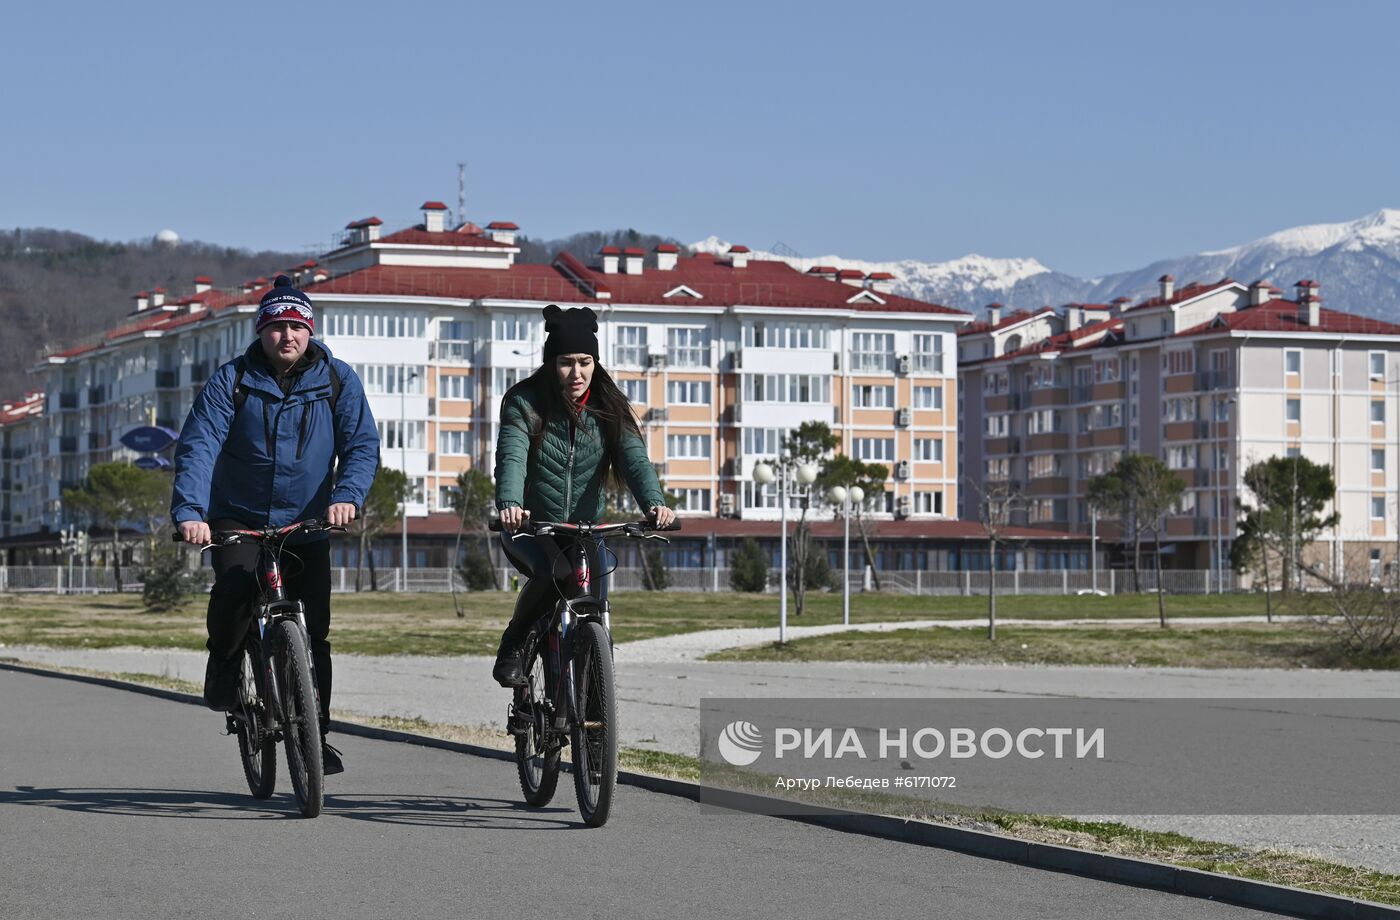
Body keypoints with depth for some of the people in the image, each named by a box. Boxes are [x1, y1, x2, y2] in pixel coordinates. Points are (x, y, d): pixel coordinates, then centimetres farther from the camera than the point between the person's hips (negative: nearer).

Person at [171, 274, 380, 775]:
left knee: (315, 630, -3)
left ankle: (316, 734, 9)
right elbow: (198, 446, -14)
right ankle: (224, 668, -2)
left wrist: (347, 494, -28)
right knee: (235, 585, -30)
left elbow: (361, 444, -7)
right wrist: (189, 511, -29)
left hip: (307, 525, 2)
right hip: (238, 519, -1)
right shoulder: (231, 381, -5)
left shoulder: (338, 381, -1)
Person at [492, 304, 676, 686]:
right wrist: (509, 505, -46)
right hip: (529, 526, -3)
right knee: (553, 572, -33)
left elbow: (634, 458, -15)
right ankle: (511, 648, -10)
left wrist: (655, 502, -36)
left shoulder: (609, 408, -1)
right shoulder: (525, 403, -9)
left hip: (584, 529, 3)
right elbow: (511, 458, -25)